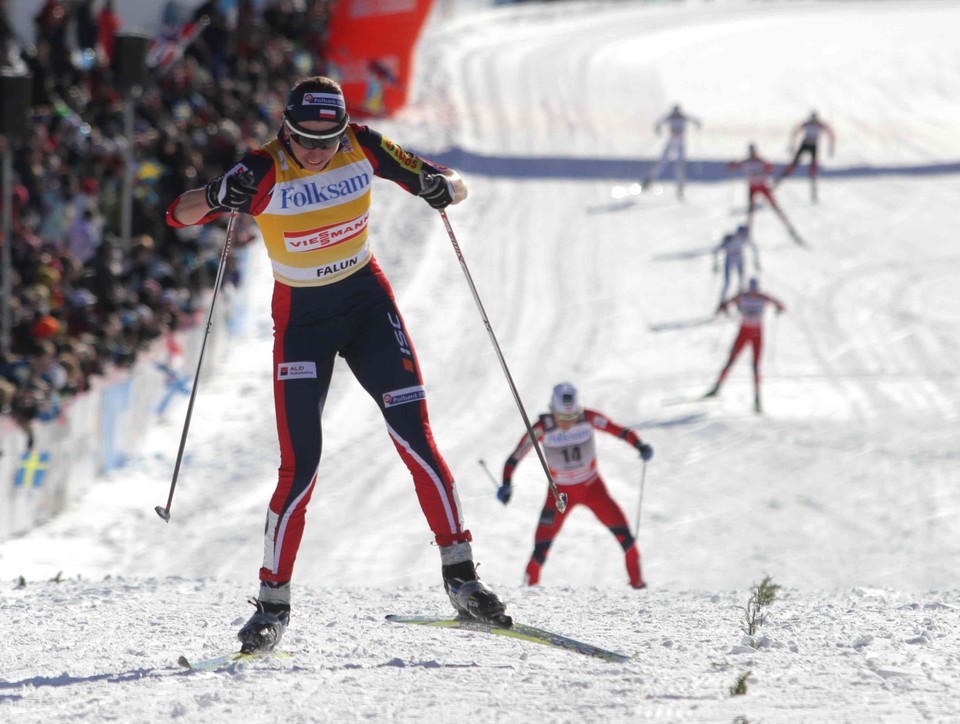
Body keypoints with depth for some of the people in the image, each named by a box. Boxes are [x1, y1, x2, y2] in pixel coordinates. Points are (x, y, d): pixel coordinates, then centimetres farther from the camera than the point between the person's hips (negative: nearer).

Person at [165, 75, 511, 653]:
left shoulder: (363, 149, -11)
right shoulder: (265, 172, -19)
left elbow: (456, 187, -4)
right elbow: (178, 215, -24)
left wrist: (443, 188, -29)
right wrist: (219, 197, -45)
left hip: (367, 302, 2)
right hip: (301, 318, -2)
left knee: (415, 435, -11)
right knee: (300, 468, -8)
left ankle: (461, 575, -3)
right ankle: (273, 605, 4)